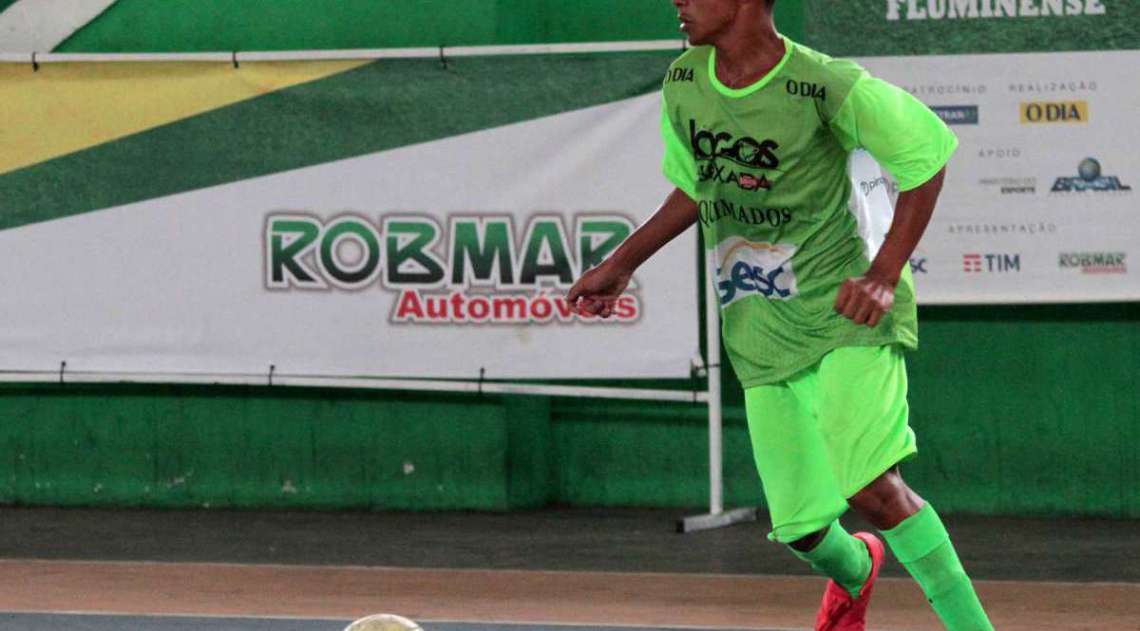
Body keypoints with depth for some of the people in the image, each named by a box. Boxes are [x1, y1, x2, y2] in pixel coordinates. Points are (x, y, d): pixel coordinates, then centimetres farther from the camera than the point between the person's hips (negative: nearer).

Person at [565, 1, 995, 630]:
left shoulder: (828, 86, -16)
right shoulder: (683, 83, 4)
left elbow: (925, 159, -7)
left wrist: (884, 277, -15)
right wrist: (619, 265, 21)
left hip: (844, 317, -5)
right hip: (757, 335, 5)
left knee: (872, 487, -24)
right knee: (799, 527, 6)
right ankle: (854, 570, 41)